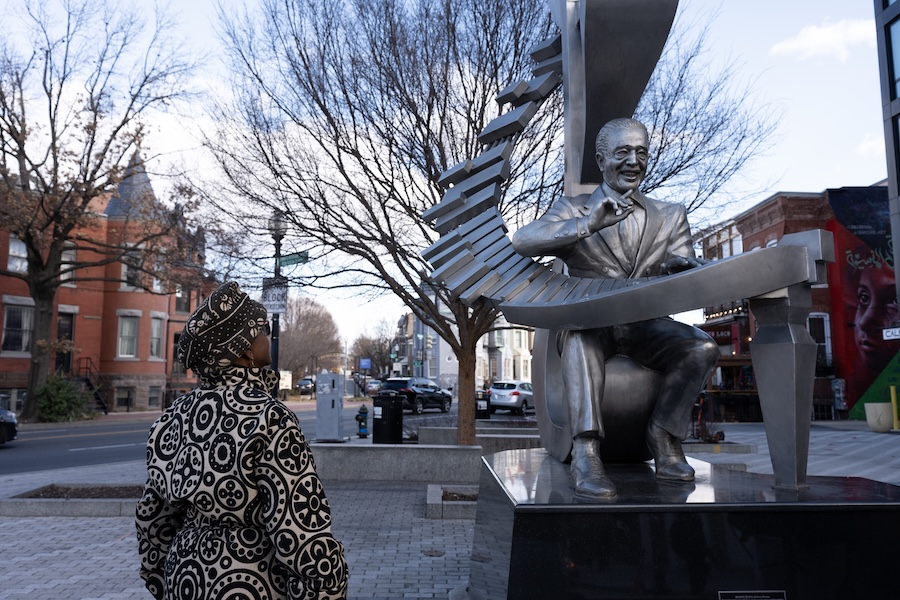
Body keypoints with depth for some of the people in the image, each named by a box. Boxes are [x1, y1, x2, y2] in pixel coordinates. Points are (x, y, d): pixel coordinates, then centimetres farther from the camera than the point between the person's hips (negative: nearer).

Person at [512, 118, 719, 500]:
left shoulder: (671, 216, 17)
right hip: (590, 323, -2)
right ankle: (585, 450, -37)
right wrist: (587, 225, -25)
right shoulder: (572, 209, 7)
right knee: (580, 328, -36)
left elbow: (689, 272, 6)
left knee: (702, 347, -25)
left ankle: (664, 436, -10)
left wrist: (682, 269, -20)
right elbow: (521, 241, -12)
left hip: (646, 325, 3)